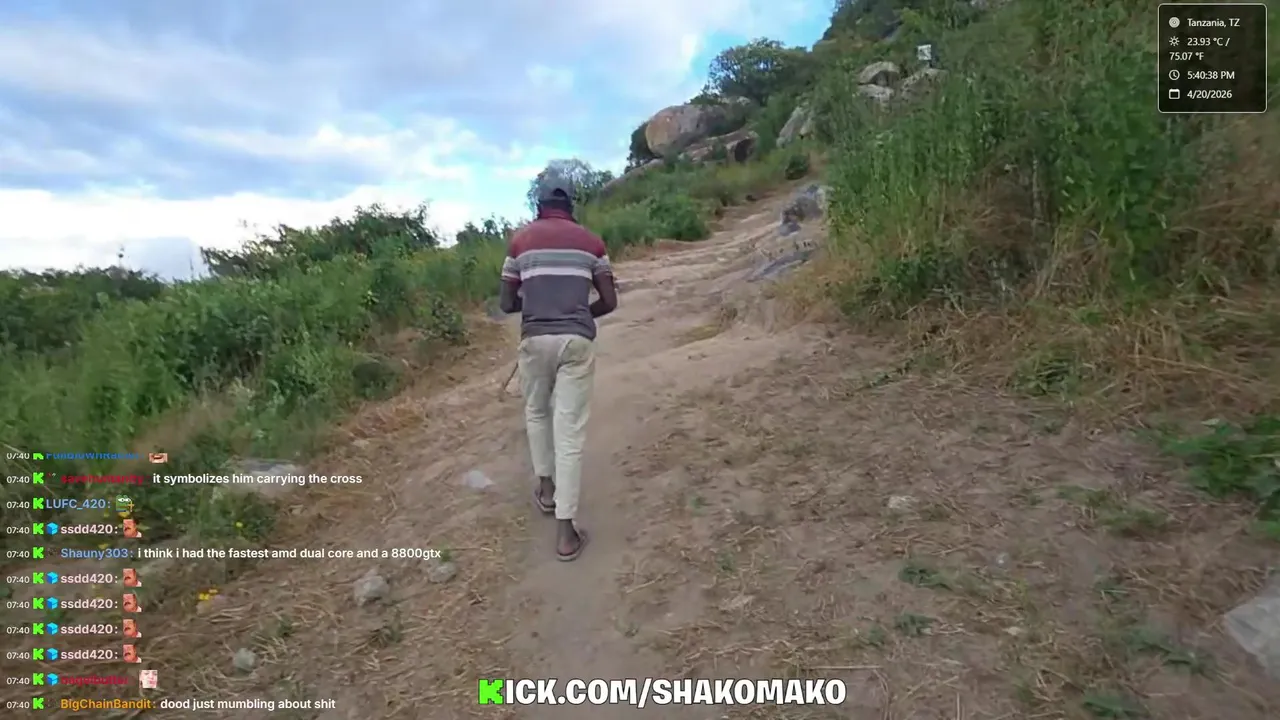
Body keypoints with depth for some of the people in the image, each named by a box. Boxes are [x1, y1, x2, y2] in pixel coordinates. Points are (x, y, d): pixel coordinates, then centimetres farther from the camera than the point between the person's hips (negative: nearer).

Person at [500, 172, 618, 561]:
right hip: (577, 341, 0)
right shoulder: (591, 241, 7)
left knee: (537, 413, 27)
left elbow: (506, 303, 6)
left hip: (536, 339, 1)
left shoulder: (521, 240, 6)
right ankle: (566, 530, 2)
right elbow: (610, 301, 5)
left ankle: (546, 487, 35)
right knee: (571, 431, 0)